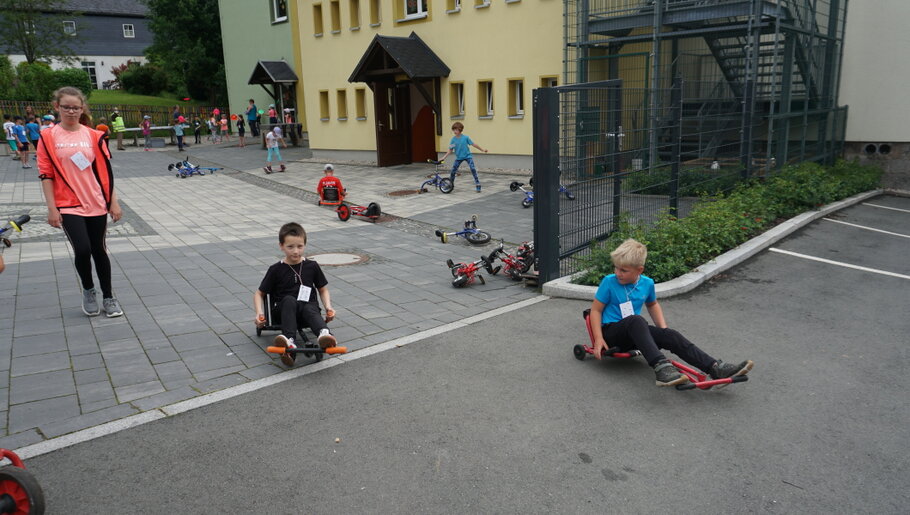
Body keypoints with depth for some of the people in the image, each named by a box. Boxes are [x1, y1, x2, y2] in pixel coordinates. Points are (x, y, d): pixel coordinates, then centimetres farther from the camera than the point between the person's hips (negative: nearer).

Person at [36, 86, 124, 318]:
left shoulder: (94, 136, 3)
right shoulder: (48, 137, -2)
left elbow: (105, 170, 4)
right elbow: (46, 174, -2)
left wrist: (113, 202, 2)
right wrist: (52, 208, -7)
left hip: (96, 204, 2)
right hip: (68, 206, -2)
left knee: (99, 250, 9)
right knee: (82, 250, -13)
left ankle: (108, 297, 22)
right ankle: (88, 290, 15)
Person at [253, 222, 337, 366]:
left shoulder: (312, 266, 7)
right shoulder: (276, 270, 3)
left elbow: (323, 289, 15)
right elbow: (259, 294, 9)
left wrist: (328, 307, -3)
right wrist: (259, 313, -8)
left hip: (308, 307, 1)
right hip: (285, 311, 0)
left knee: (310, 309, -34)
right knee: (289, 300, -33)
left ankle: (324, 334, -66)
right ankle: (289, 341, -52)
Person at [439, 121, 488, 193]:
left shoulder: (465, 137, -11)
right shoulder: (453, 139, -7)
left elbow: (473, 144, -4)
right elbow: (450, 150, -2)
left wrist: (482, 150, 0)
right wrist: (444, 157, -12)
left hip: (468, 156, -2)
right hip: (459, 157, 2)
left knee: (473, 169, -17)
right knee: (453, 170, -2)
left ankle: (477, 184, -9)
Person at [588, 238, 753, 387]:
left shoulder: (647, 284, 4)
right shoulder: (609, 282, -9)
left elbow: (652, 305, 24)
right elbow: (596, 309, -5)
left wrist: (663, 329, 12)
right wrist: (598, 339, -15)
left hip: (634, 334, 5)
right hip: (611, 331, -4)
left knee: (670, 335, -22)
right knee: (637, 320, -37)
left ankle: (716, 368, -28)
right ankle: (661, 367, -52)